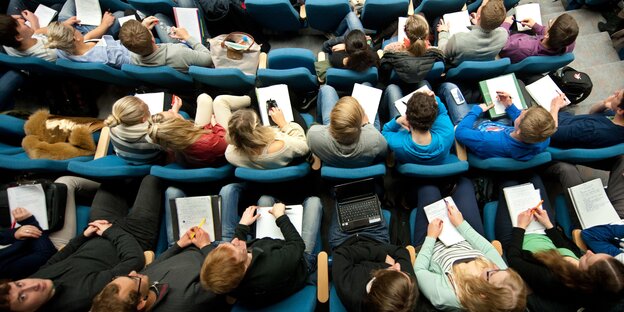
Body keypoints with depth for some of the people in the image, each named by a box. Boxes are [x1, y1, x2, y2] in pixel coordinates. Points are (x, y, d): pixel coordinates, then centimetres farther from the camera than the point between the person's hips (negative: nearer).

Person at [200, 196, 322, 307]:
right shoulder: (276, 268, -50)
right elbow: (298, 244, -29)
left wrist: (243, 225, -2)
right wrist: (280, 216, -20)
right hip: (301, 261, -3)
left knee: (265, 200, 10)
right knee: (313, 201, 3)